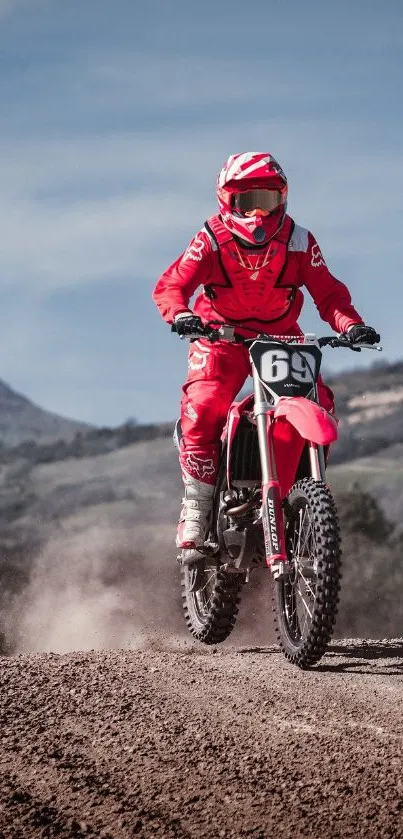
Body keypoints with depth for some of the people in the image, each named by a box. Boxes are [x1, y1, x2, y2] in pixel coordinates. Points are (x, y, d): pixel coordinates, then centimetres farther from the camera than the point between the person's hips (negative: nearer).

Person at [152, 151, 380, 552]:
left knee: (319, 406, -16)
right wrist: (179, 313, -40)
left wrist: (350, 324, -28)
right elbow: (171, 284, -17)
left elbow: (327, 292, -7)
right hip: (220, 337, -2)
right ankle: (196, 508, -16)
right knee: (202, 410, -24)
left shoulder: (299, 242, -5)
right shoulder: (211, 240, -11)